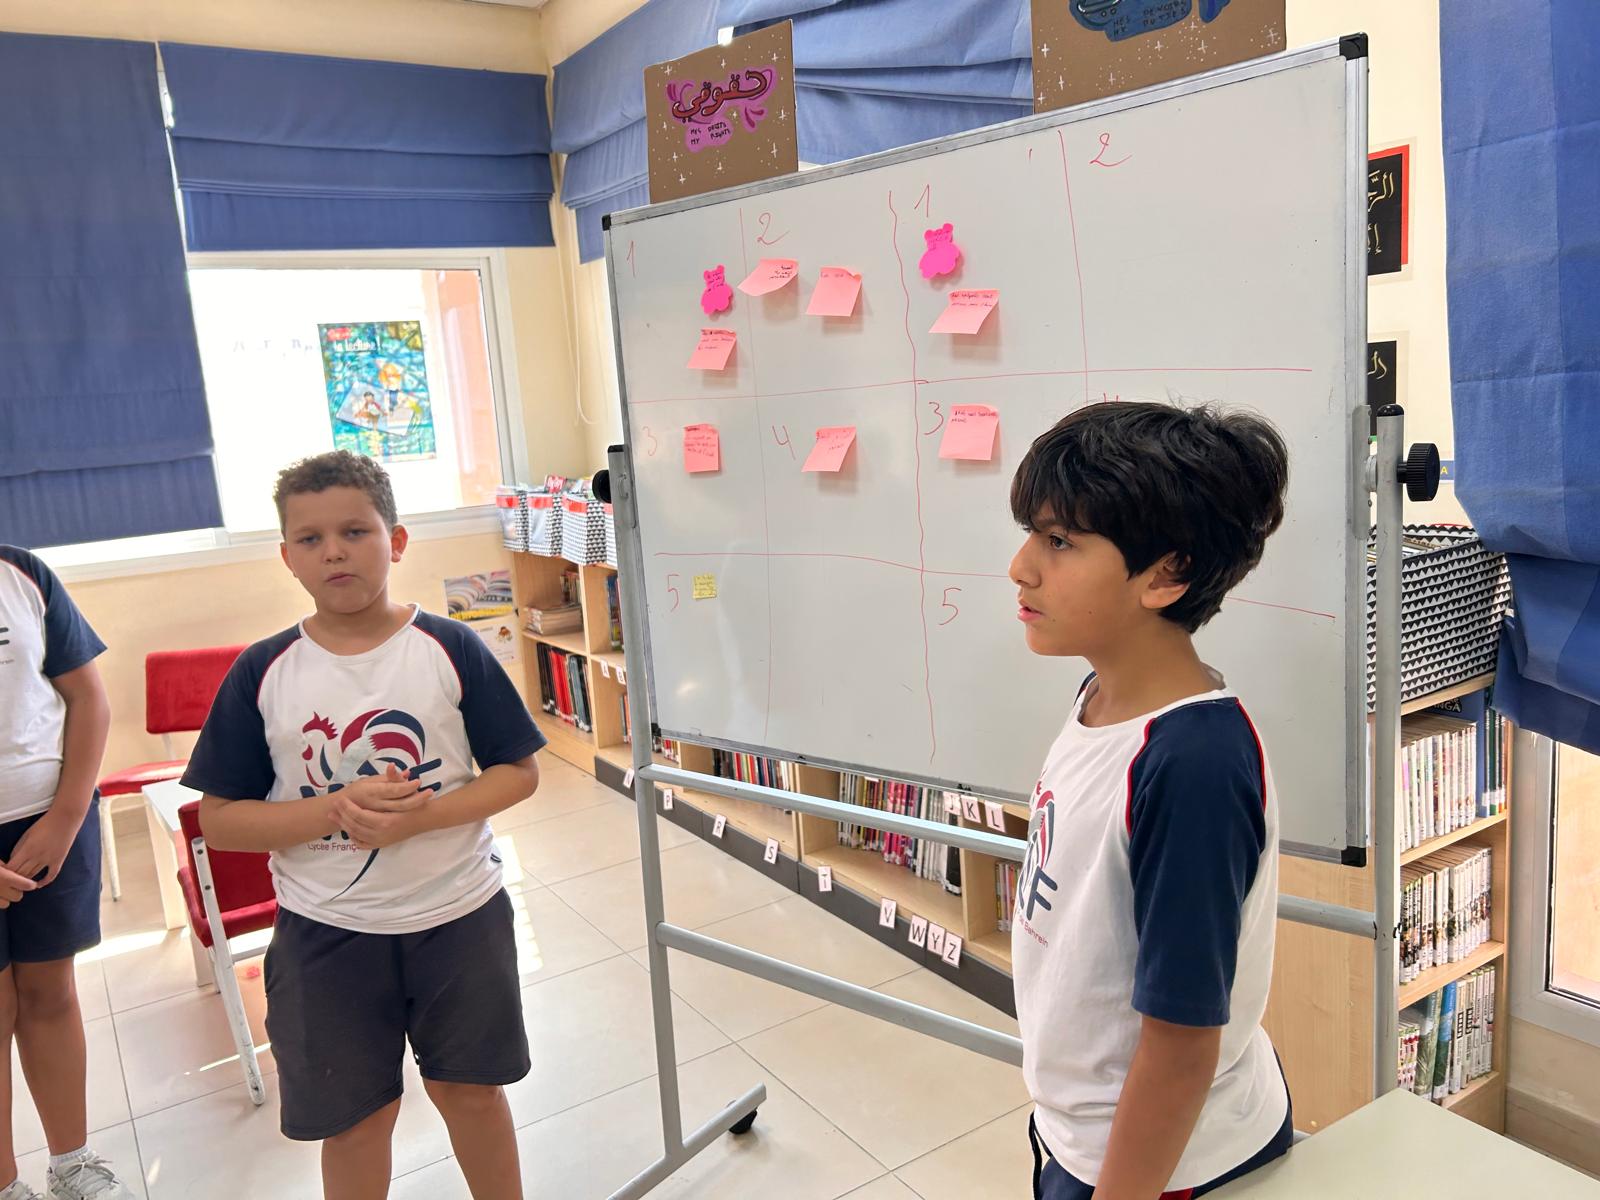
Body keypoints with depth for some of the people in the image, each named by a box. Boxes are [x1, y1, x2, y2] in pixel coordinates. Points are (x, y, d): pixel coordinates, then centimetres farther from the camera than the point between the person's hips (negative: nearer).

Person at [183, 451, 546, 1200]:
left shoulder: (450, 649, -9)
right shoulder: (263, 673, -6)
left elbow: (518, 771, -5)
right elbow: (219, 821, -4)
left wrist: (425, 813, -22)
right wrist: (335, 809, -21)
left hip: (458, 915, 0)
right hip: (325, 933, 1)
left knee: (470, 1088, 17)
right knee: (355, 1115, 16)